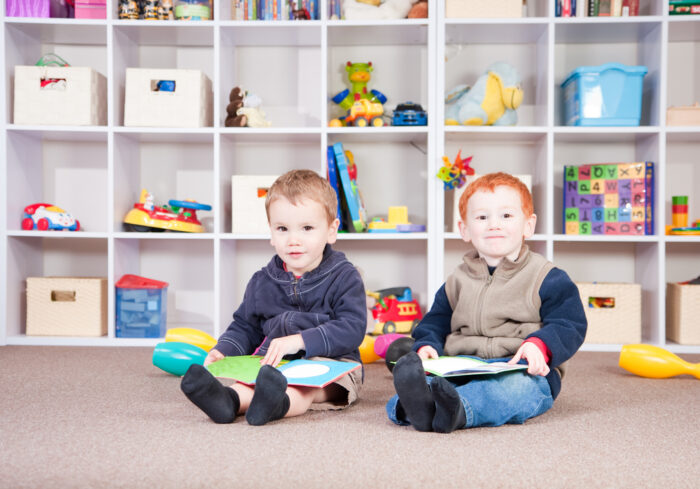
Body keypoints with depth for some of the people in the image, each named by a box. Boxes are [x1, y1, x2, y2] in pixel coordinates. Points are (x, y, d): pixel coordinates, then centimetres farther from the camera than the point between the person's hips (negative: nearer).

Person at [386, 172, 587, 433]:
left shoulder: (547, 278, 6)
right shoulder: (456, 282, 19)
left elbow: (570, 325, 1)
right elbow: (435, 324, 22)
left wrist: (540, 345, -20)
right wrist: (426, 346, -2)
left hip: (526, 372, -3)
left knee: (514, 386, -40)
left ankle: (457, 410, -66)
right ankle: (417, 404, -61)